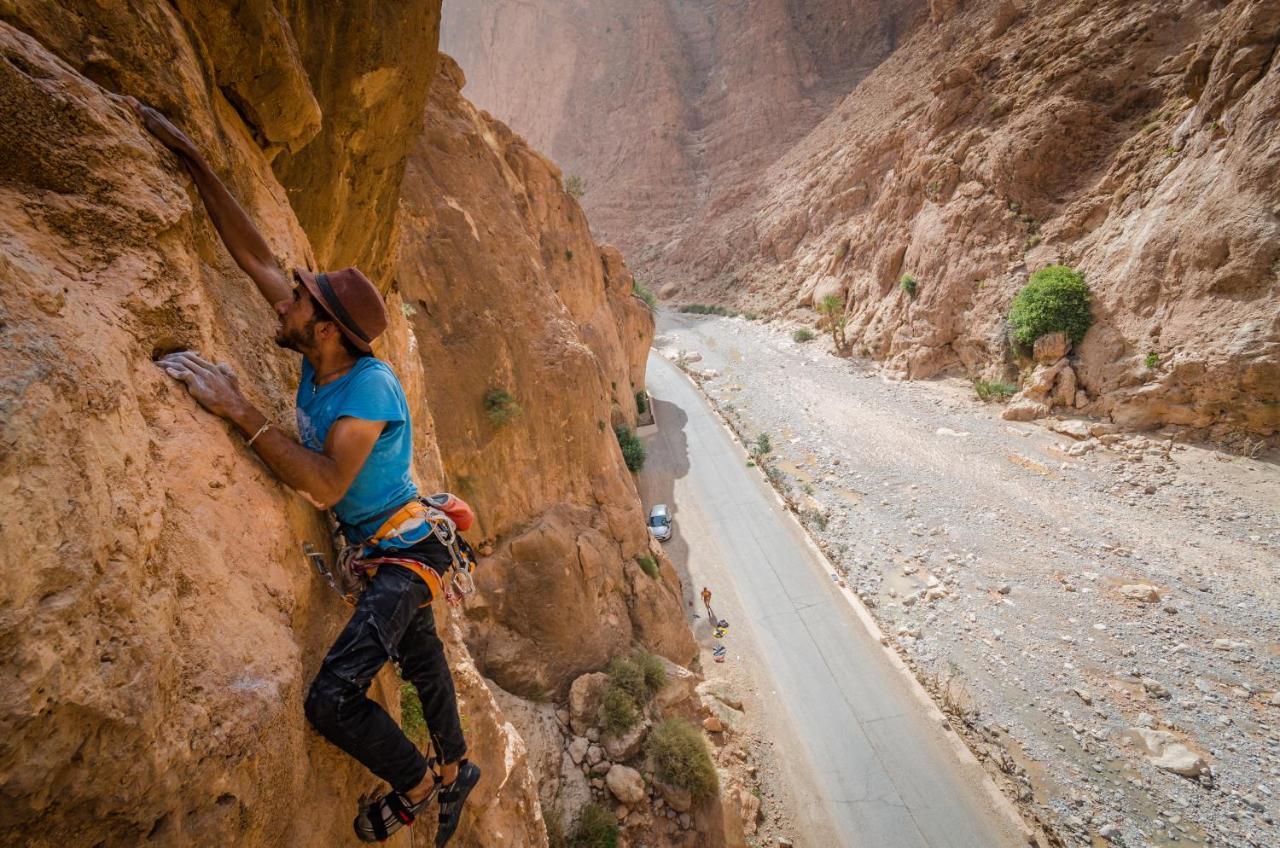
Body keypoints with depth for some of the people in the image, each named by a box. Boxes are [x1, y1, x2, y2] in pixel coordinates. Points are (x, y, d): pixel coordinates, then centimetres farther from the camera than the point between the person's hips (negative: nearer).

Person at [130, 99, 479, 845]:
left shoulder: (369, 388, -28)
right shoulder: (323, 356, -5)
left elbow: (327, 486, -37)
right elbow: (255, 256, 0)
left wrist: (240, 411, -36)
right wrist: (192, 160, -1)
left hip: (405, 551, -9)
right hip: (376, 548, 9)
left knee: (333, 698, -16)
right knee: (420, 659, 24)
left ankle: (415, 783, 12)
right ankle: (455, 770, 47)